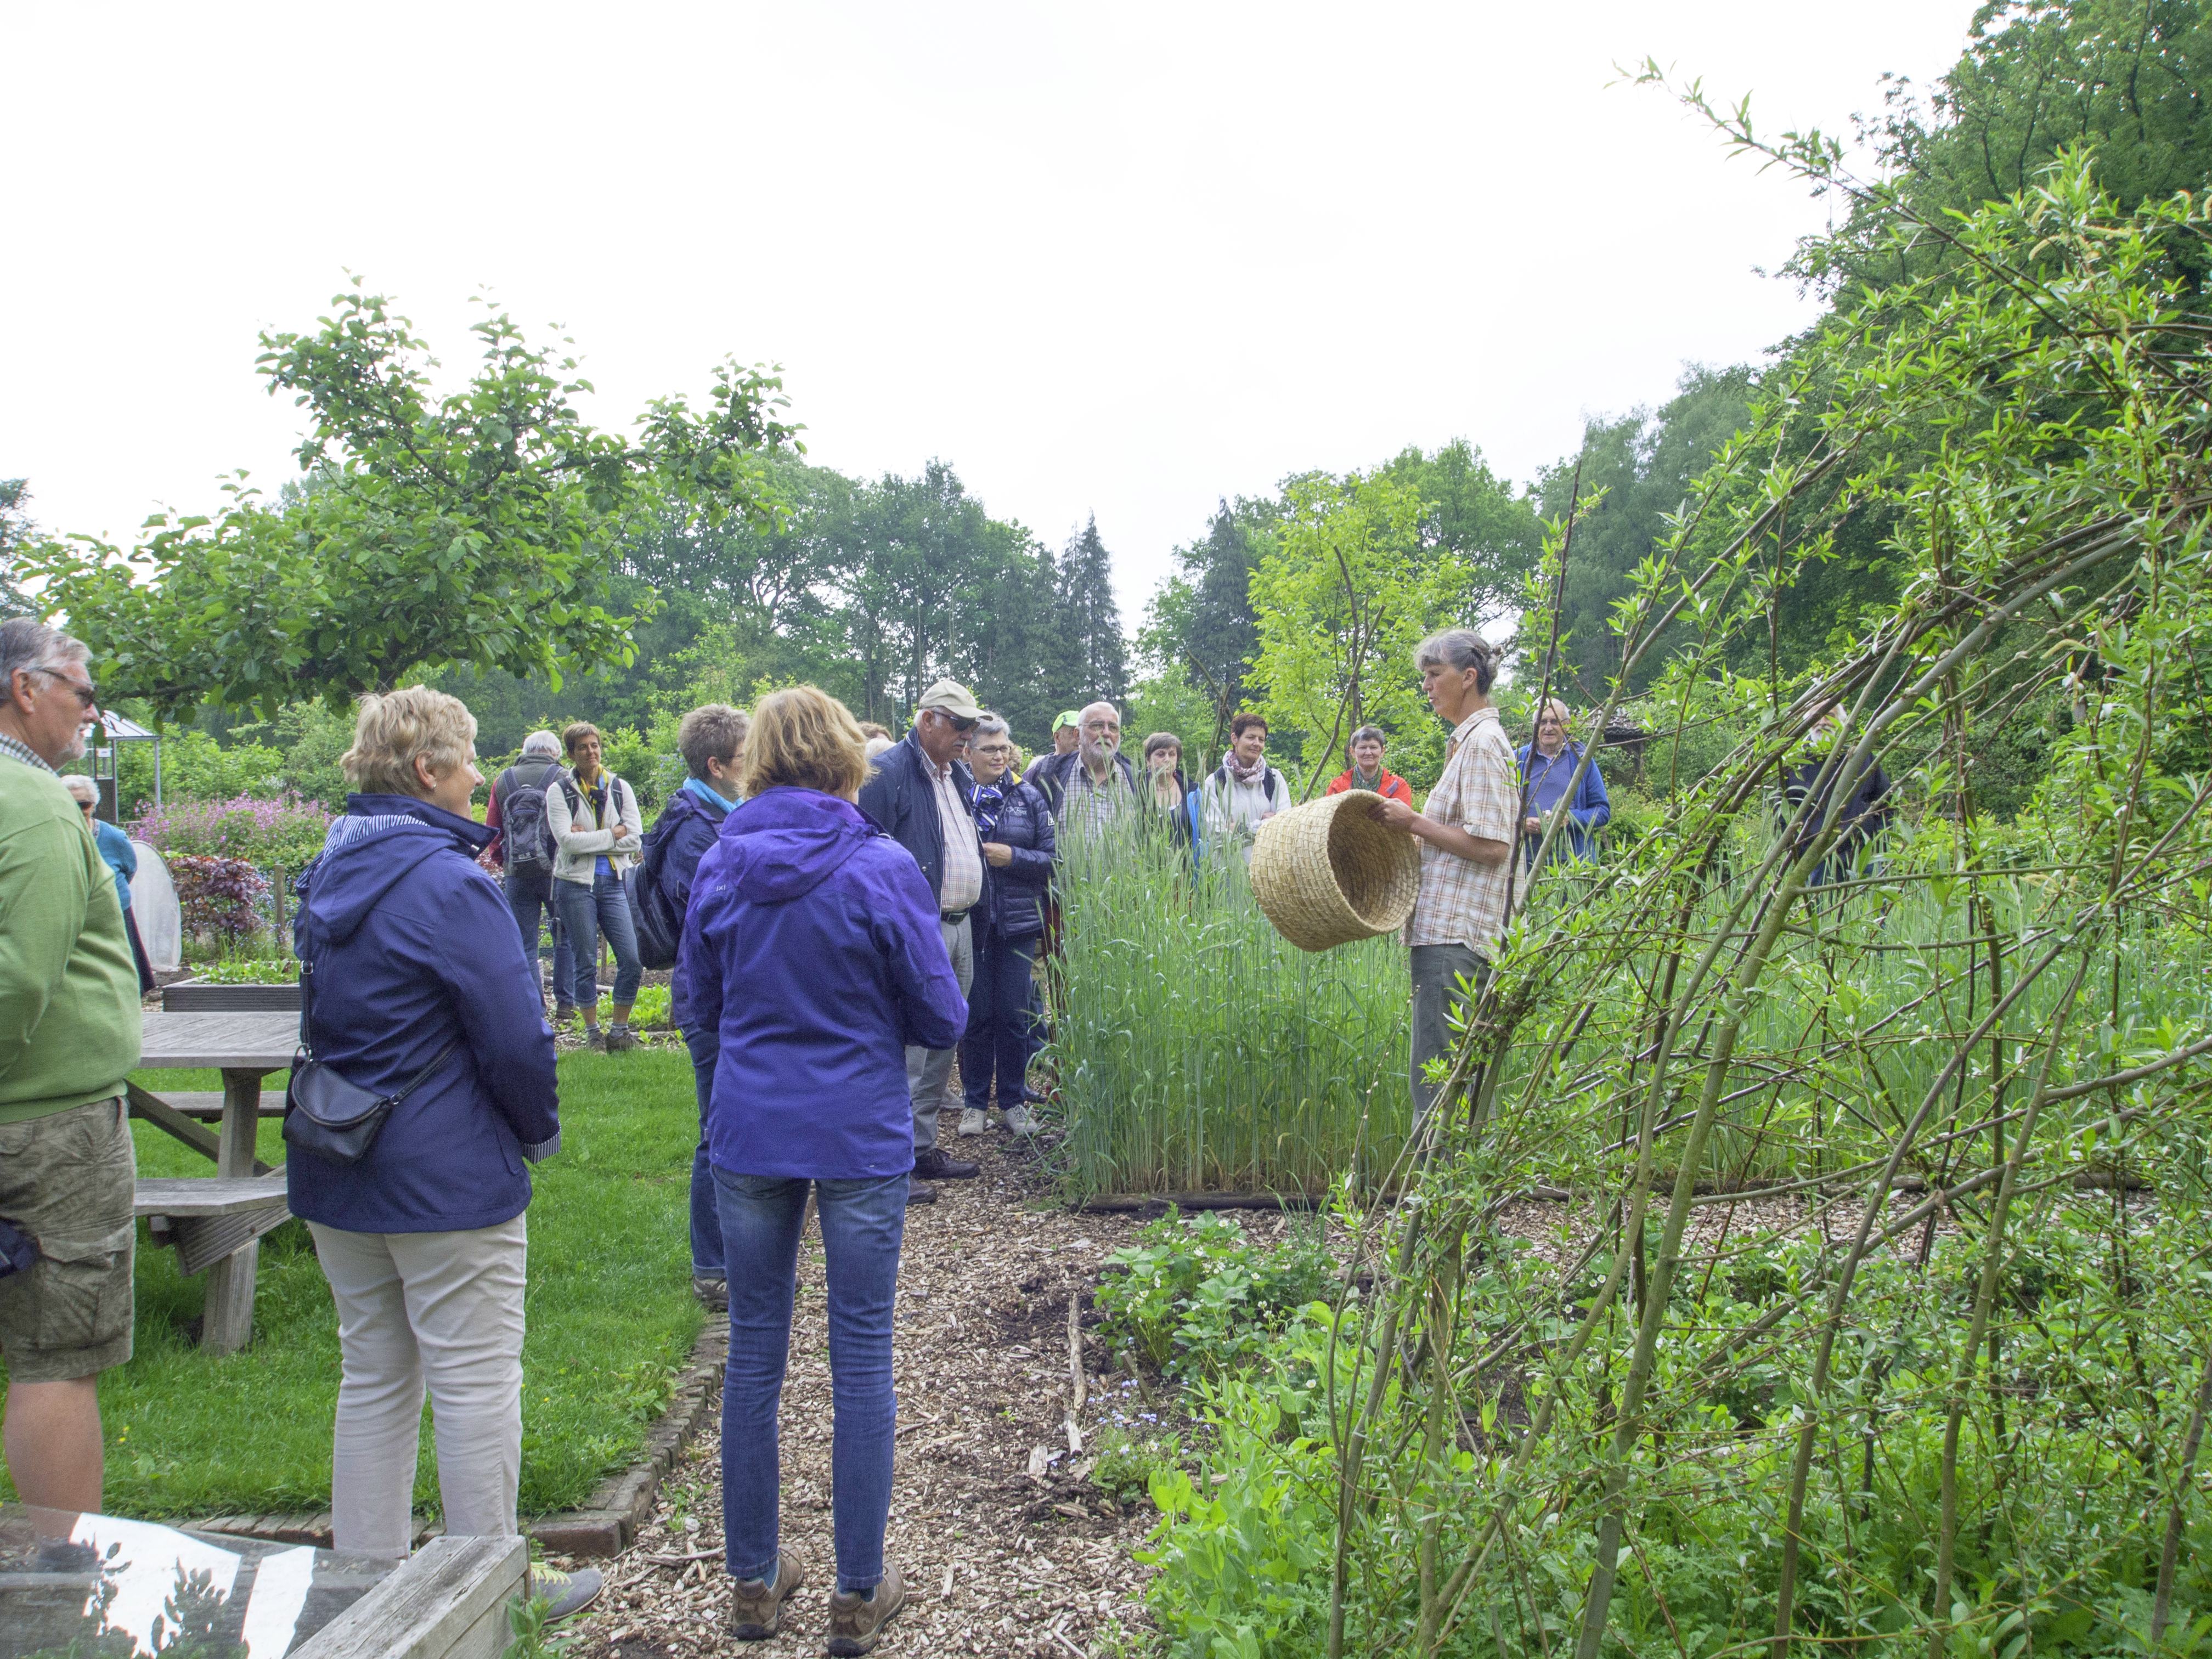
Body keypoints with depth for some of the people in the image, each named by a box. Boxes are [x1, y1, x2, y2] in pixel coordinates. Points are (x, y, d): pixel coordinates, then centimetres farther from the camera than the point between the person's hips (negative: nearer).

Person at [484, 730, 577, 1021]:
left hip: (516, 874, 2)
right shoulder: (564, 779, -3)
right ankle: (565, 1004, 10)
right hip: (555, 870, -2)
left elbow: (492, 831, 10)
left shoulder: (503, 781, 6)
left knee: (524, 944, 8)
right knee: (565, 939, 10)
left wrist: (500, 862, 22)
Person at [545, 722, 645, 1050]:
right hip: (576, 884, -3)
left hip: (615, 883, 3)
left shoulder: (620, 788, 7)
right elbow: (567, 840, -14)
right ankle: (592, 1032, 17)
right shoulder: (559, 791, -1)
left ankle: (619, 1030, 11)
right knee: (586, 964, 5)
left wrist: (589, 838, -11)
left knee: (632, 961, -4)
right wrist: (613, 834, -10)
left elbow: (636, 838, -3)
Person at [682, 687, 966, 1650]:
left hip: (749, 1129, 3)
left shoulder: (720, 866, -2)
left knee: (754, 1349, 14)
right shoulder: (883, 870, -13)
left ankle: (753, 1580, 27)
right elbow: (941, 1019, -6)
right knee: (862, 1357, 8)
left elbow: (704, 1002, 10)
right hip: (860, 1138, -3)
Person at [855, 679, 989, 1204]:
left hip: (960, 926, 9)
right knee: (908, 1047, -8)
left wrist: (976, 906, 21)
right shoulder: (888, 772, -11)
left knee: (943, 1043, 15)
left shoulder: (960, 774, 17)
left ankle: (923, 1146, 25)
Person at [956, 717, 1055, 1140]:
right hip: (968, 921, -1)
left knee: (1014, 1015, 5)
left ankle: (1014, 1102, 18)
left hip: (1016, 922, 1)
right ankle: (974, 1102, 18)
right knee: (975, 1014, 5)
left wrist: (1012, 857, -10)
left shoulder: (1029, 798, 5)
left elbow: (1052, 859, 3)